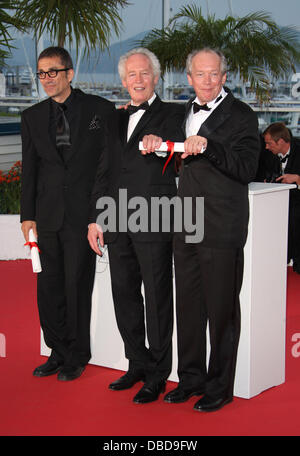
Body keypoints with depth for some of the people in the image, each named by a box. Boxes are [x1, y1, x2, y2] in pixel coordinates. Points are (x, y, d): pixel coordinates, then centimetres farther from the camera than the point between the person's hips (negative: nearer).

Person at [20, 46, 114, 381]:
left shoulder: (100, 109, 0)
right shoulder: (32, 116, 10)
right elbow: (29, 169, 11)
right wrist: (28, 215, 5)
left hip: (84, 213, -4)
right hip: (48, 214, 4)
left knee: (78, 287, 1)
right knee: (49, 285, 8)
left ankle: (77, 356, 16)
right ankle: (58, 351, 23)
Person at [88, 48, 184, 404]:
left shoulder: (171, 115, 0)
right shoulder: (116, 120, 17)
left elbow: (167, 152, -16)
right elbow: (104, 172, 16)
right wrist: (95, 219, 11)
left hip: (154, 223, -6)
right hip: (118, 224, 6)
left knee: (157, 299, 1)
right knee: (124, 297, 12)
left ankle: (157, 375, 13)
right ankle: (137, 364, 27)